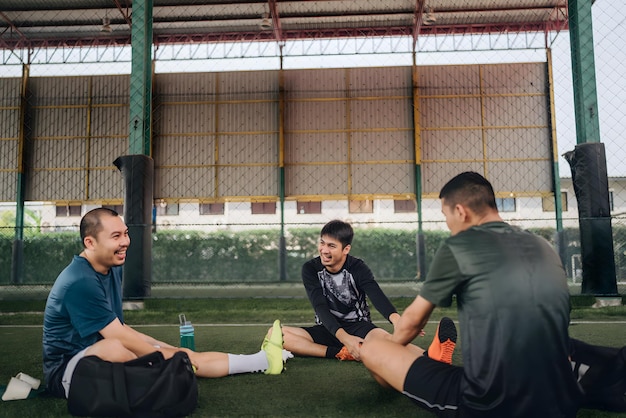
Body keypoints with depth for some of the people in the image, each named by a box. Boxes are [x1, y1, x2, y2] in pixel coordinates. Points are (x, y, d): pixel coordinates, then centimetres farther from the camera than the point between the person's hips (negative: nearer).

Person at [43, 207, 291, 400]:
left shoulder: (112, 269, 3)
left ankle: (262, 360, 11)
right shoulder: (80, 282, -26)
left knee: (180, 356, 2)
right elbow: (119, 338, -25)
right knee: (114, 348, -40)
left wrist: (169, 351, 5)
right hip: (67, 369, -8)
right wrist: (167, 356, -15)